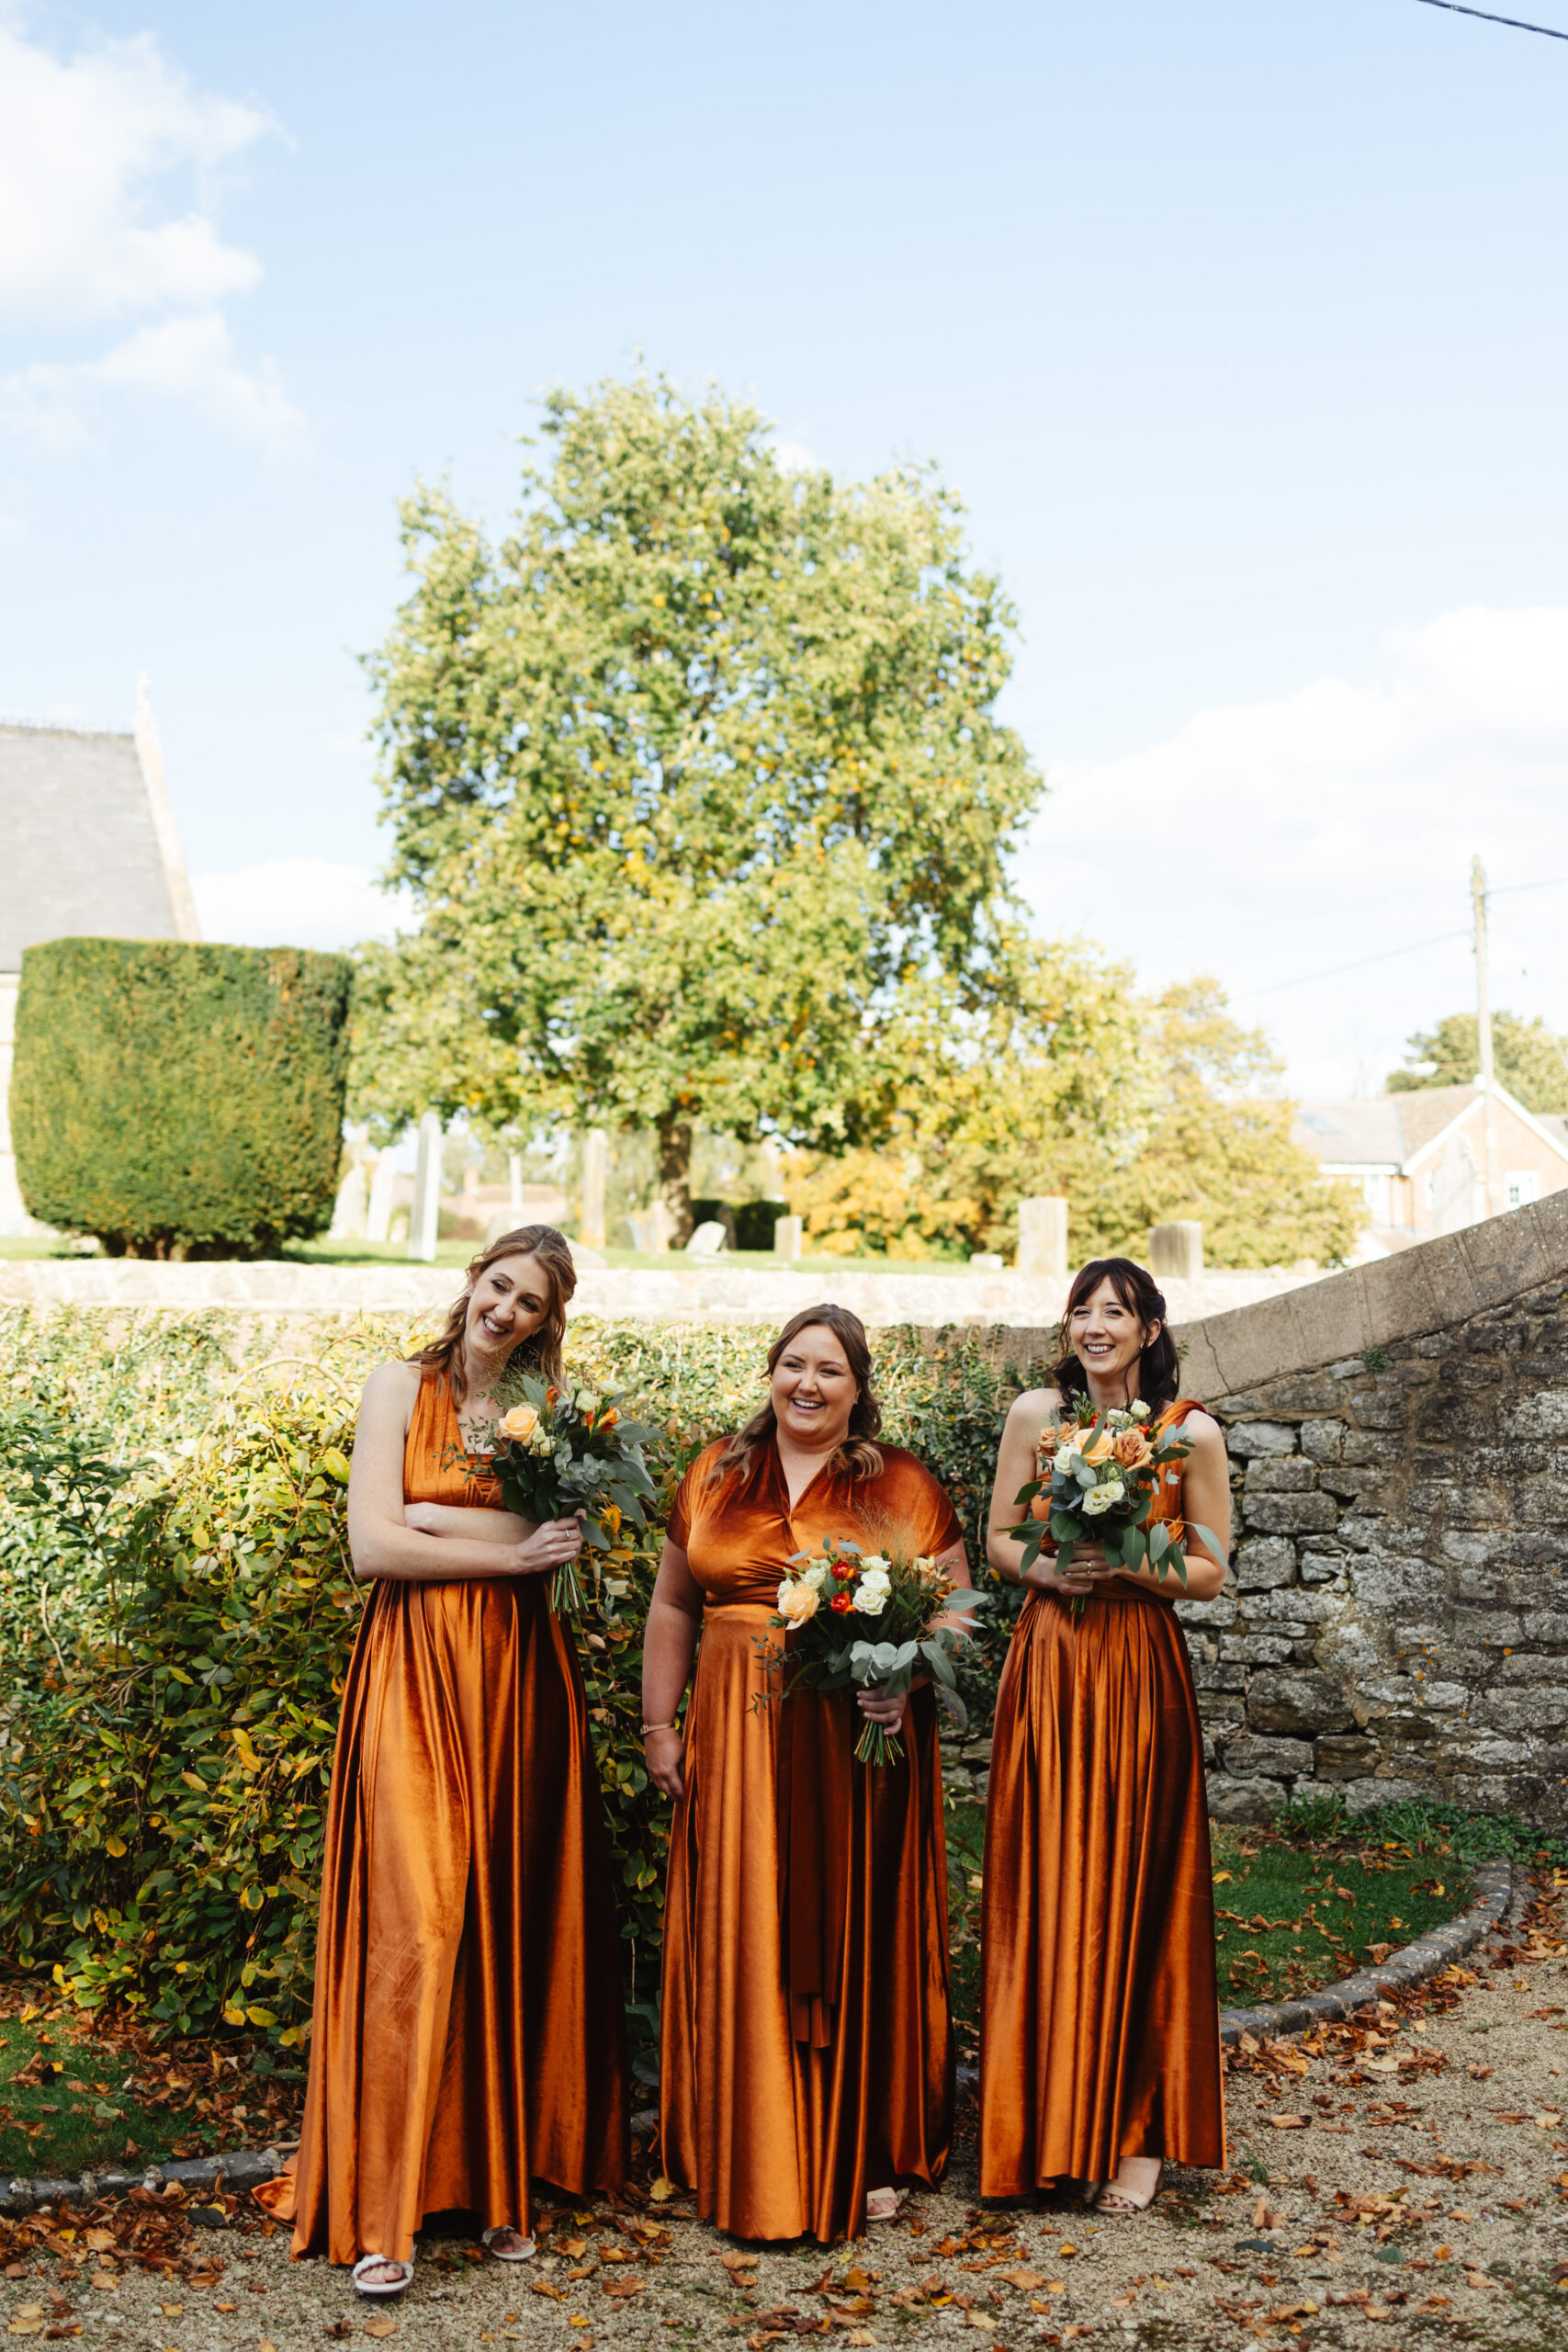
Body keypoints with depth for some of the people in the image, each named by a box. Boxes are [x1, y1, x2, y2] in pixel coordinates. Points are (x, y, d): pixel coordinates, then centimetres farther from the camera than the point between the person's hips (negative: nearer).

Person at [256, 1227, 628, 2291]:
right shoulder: (404, 1385, 3)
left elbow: (560, 1535, 1)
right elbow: (373, 1545, -7)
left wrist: (429, 1520, -10)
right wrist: (508, 1550, -5)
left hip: (520, 1675, 3)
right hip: (416, 1673, -3)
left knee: (512, 1917, 4)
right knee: (417, 1921, -8)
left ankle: (503, 2176, 15)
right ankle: (386, 2211, -2)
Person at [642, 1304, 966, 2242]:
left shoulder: (904, 1487, 4)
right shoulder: (716, 1477, 10)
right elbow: (674, 1608, 14)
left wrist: (910, 1678, -16)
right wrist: (660, 1725, 9)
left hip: (861, 1746, -2)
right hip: (738, 1745, 2)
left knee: (857, 1938, 5)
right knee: (743, 1945, 3)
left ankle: (868, 2159, 18)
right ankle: (754, 2158, 15)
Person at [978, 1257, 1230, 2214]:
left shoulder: (1192, 1432, -1)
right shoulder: (1036, 1414, 4)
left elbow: (1211, 1571, 2)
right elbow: (999, 1540, 10)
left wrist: (1126, 1564, -14)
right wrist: (1045, 1567, -10)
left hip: (1141, 1676, -2)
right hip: (1047, 1668, 2)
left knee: (1135, 1899, 1)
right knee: (1043, 1898, 3)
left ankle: (1136, 2132, 12)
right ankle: (1047, 2123, 15)